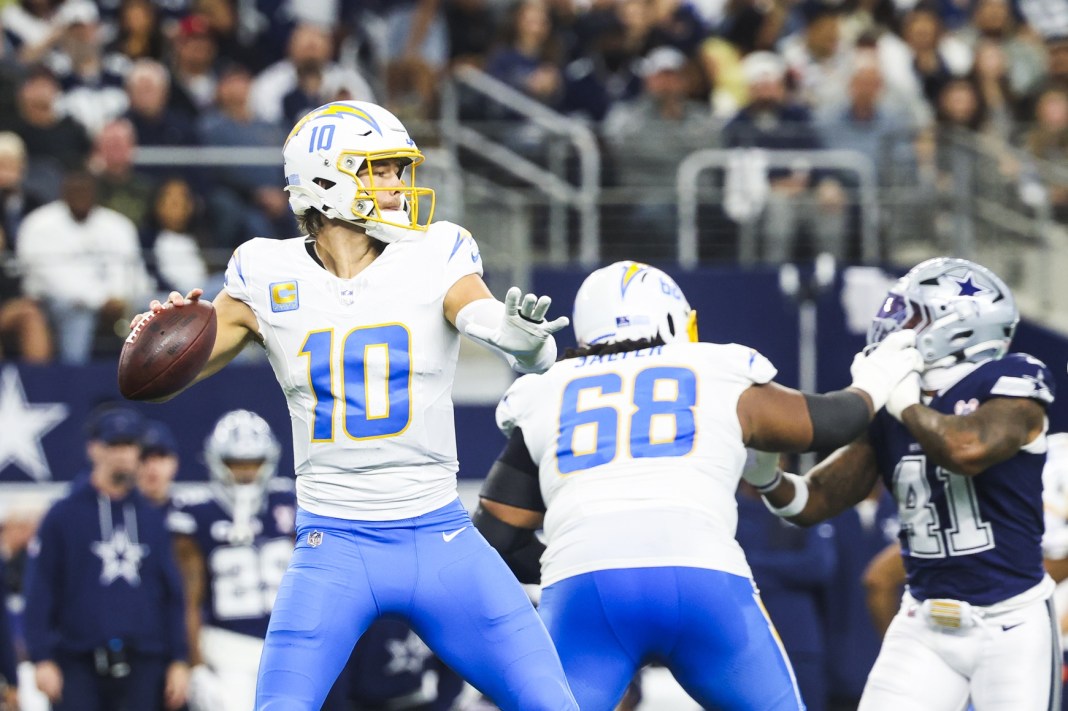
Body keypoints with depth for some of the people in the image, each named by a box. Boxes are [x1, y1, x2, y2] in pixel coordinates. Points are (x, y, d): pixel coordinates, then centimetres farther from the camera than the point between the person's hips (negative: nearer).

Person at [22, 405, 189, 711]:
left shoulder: (151, 519, 12)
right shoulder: (63, 515, 1)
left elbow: (172, 594, 13)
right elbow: (39, 594, -1)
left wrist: (178, 660, 7)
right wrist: (42, 659, -9)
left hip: (142, 663, 3)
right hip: (78, 664, -3)